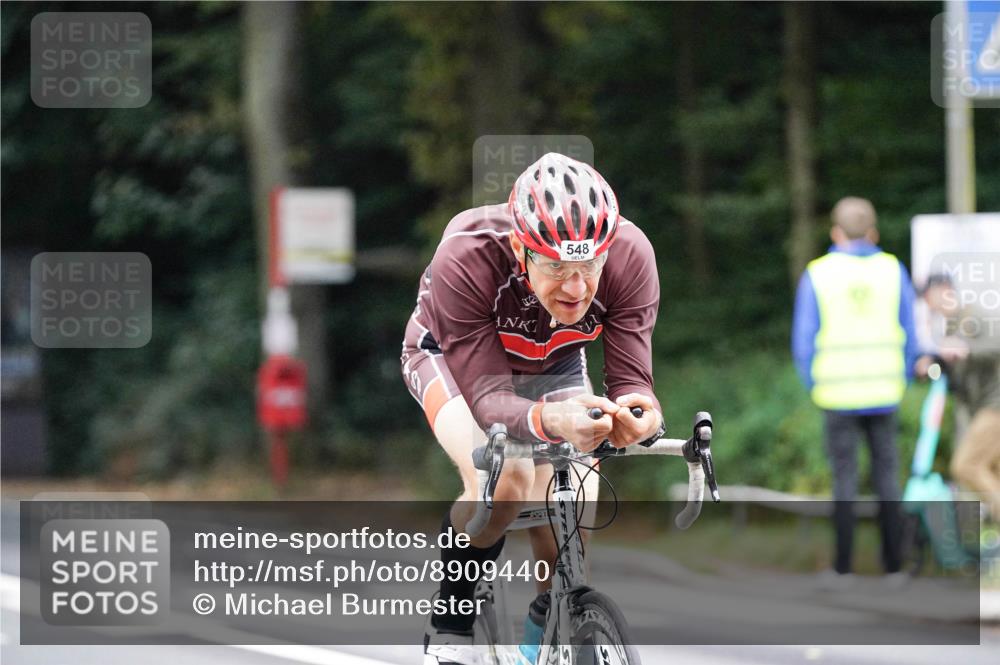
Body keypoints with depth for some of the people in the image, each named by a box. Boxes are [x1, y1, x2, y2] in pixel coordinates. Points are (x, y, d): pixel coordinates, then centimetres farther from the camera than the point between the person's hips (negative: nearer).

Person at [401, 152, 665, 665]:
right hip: (451, 356, -3)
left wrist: (637, 413, -55)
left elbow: (630, 377, -31)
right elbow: (485, 397, -41)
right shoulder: (465, 259, -42)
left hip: (552, 367, 3)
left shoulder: (630, 255, -34)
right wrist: (550, 420, -62)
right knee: (503, 479, -31)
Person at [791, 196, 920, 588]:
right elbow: (909, 335, 1)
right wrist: (900, 383, 11)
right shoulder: (892, 271, 0)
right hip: (883, 395, 1)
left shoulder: (817, 275, -4)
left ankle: (843, 569, 5)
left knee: (844, 479, 4)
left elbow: (804, 342, -5)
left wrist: (815, 387, 7)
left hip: (838, 397, -1)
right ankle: (893, 567, 8)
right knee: (886, 478, 8)